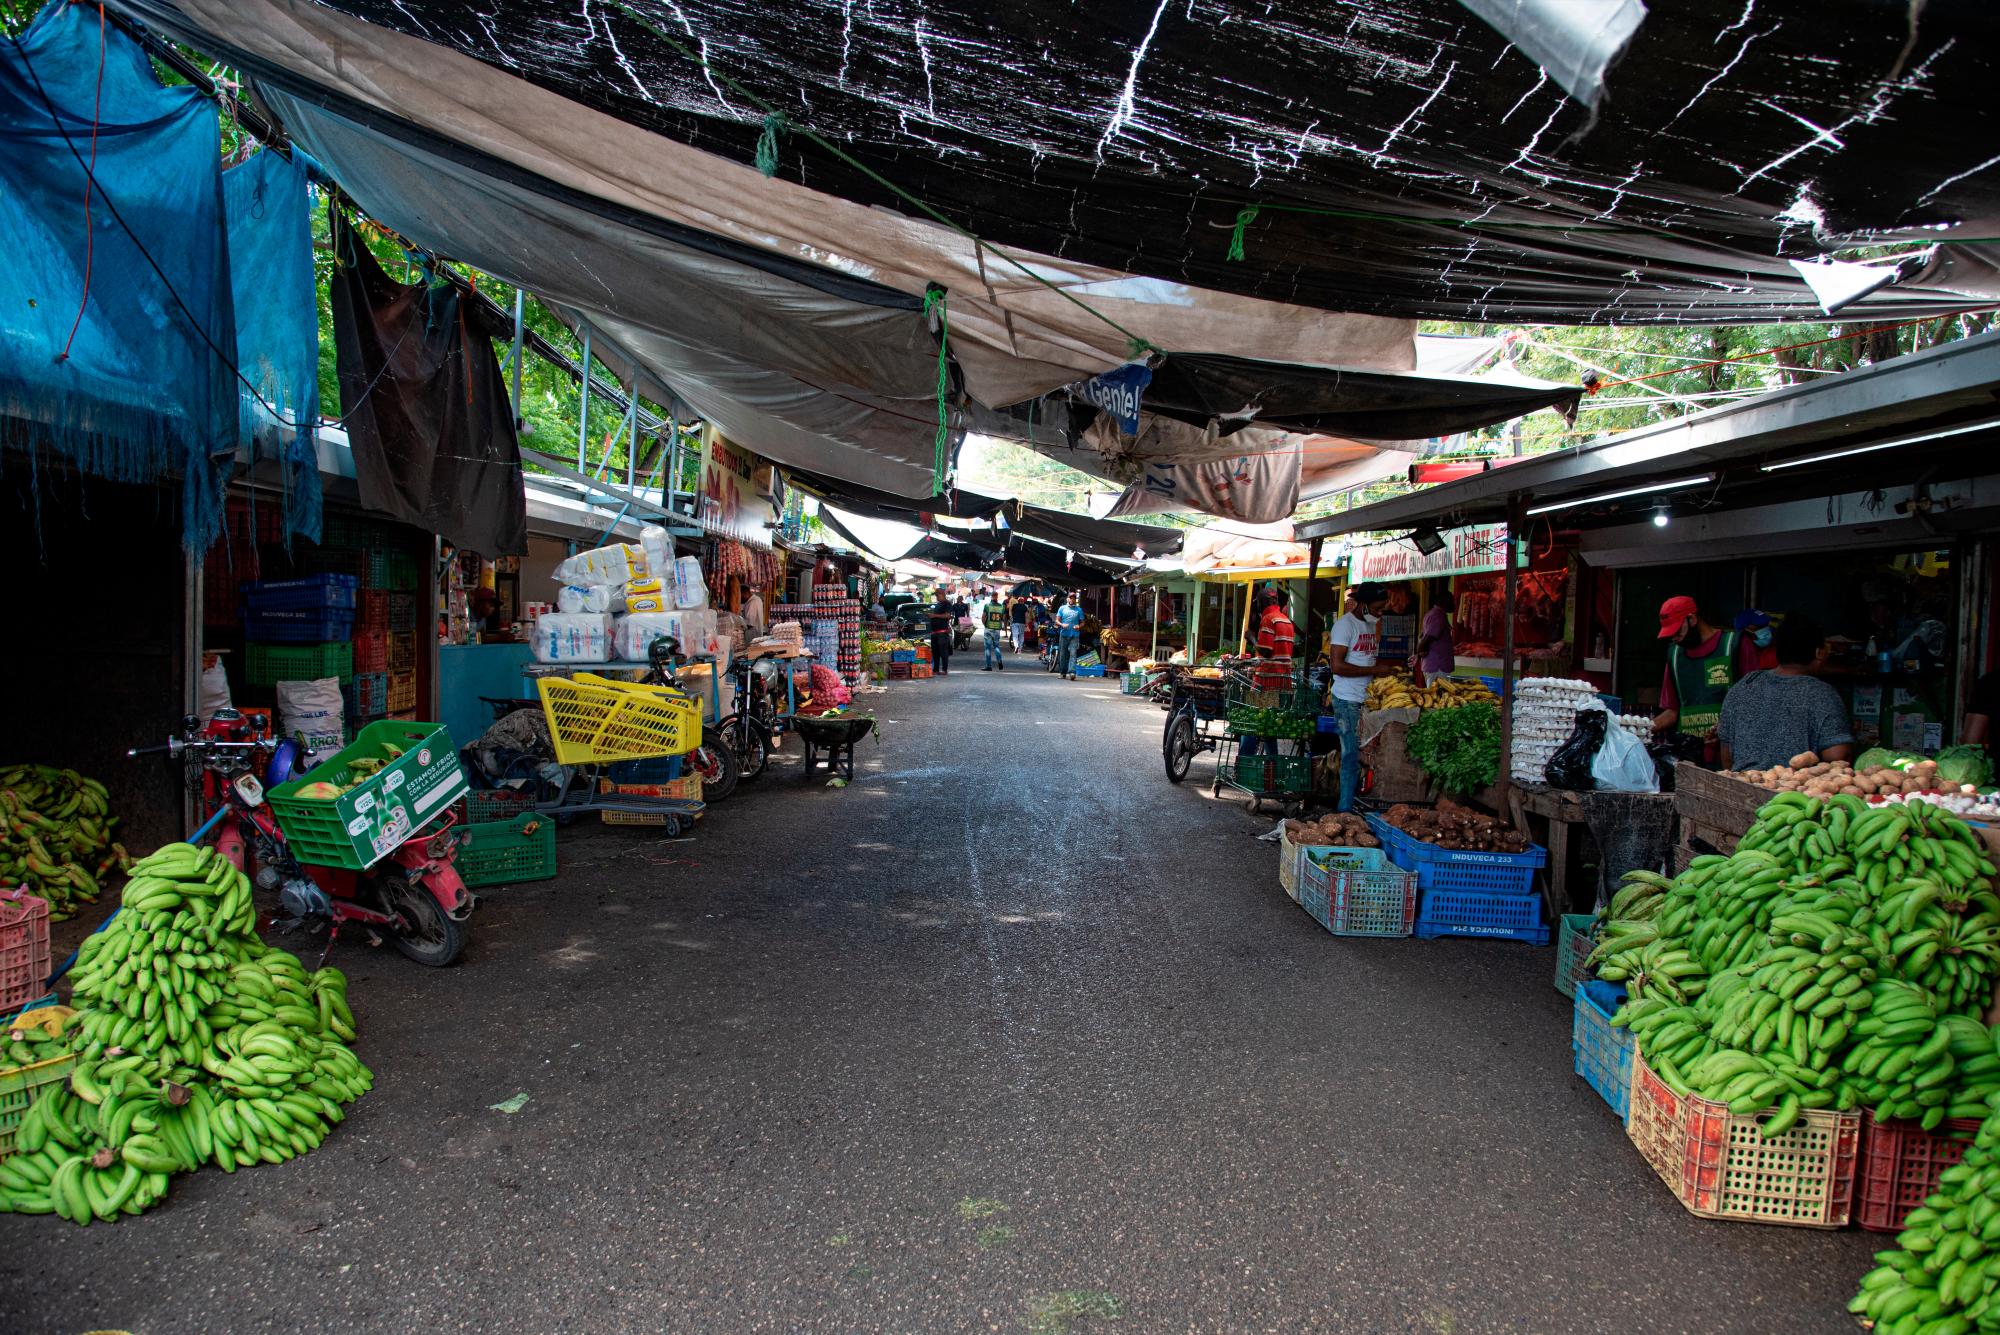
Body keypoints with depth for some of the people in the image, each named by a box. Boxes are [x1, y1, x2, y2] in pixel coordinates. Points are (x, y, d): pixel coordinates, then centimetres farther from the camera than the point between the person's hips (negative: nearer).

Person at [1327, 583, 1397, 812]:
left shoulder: (1370, 624, 16)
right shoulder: (1345, 625, -12)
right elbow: (1338, 666, -20)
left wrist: (1385, 668, 8)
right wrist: (1375, 670, -17)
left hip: (1367, 698, 8)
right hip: (1348, 701, -8)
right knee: (1352, 756, -7)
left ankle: (1356, 803, 15)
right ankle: (1346, 810, -1)